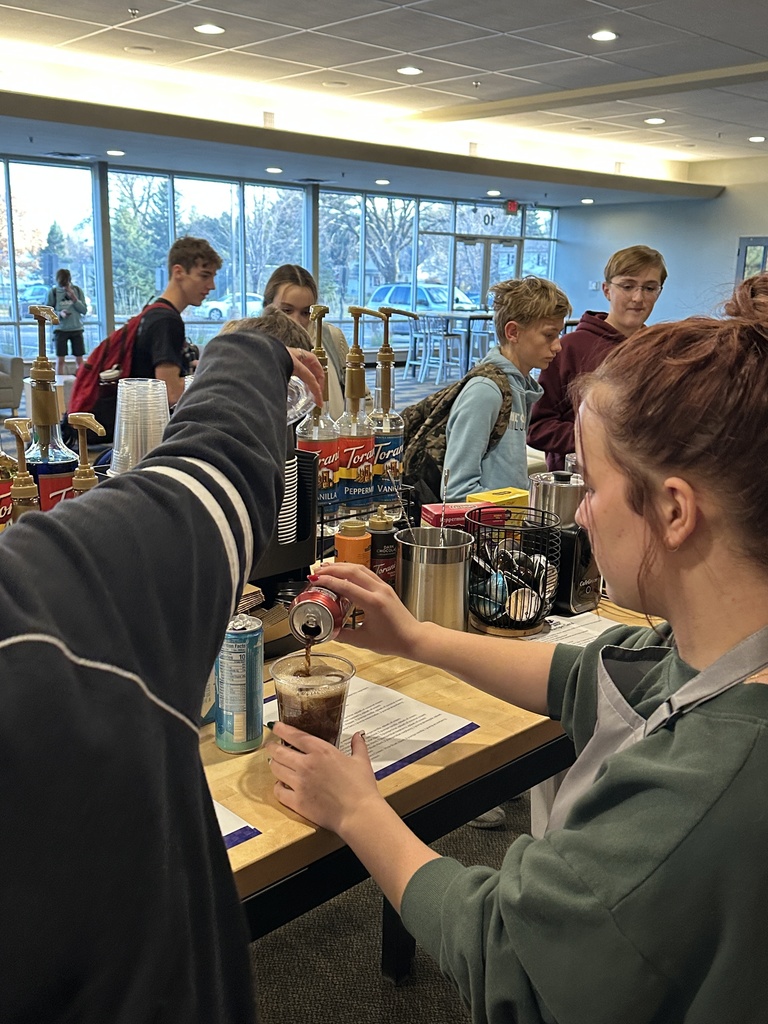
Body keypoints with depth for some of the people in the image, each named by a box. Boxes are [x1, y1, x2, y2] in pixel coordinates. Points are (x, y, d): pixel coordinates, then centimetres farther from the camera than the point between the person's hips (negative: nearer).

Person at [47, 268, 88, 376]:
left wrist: (74, 298, -13)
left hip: (77, 329, 1)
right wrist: (59, 313, -17)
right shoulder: (53, 292, -1)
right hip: (60, 329, -1)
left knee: (79, 359, 4)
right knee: (60, 360, -1)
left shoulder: (77, 290, 3)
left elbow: (84, 310, 0)